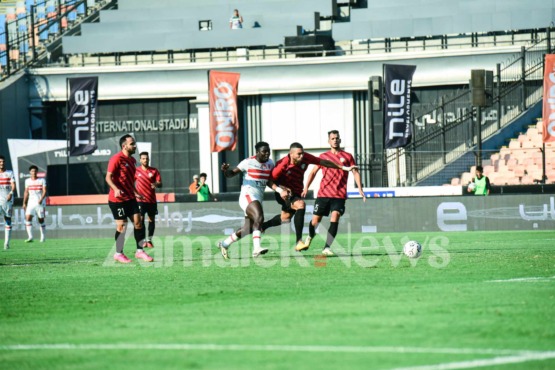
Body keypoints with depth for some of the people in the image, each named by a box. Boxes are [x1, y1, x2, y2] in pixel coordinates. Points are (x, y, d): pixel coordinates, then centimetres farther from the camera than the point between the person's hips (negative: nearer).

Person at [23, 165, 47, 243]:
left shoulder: (42, 180, 0)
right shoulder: (27, 181, 9)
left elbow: (44, 191, -7)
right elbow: (26, 192, 16)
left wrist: (41, 199, -23)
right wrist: (24, 203, 12)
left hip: (40, 202, -2)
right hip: (31, 202, 2)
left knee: (41, 220, 2)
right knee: (28, 218, -16)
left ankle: (43, 237, 15)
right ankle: (30, 237, -20)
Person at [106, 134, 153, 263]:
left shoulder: (132, 160, 13)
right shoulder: (117, 159, -13)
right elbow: (108, 177, -17)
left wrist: (135, 192, 25)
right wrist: (116, 189, -32)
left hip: (130, 198, 8)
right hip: (118, 199, -8)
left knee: (137, 221, 1)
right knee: (122, 225, -4)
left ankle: (139, 251, 8)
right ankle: (118, 253, 8)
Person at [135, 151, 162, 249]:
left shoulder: (154, 171, 4)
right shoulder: (136, 171, 3)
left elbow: (160, 184, -1)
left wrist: (156, 184, -24)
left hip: (152, 200, 2)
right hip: (140, 200, -2)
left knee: (151, 220, 5)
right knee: (141, 219, -10)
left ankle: (149, 240, 14)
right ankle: (143, 241, -10)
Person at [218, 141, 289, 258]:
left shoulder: (270, 163, 10)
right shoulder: (248, 162, -9)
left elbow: (268, 181, 10)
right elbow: (231, 174, -8)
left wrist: (280, 190, -4)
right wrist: (225, 170, -30)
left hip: (258, 198, 8)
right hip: (247, 196, -8)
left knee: (248, 229, 11)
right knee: (259, 217, -31)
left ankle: (224, 244, 29)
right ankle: (256, 248, -40)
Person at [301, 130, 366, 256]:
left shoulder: (347, 156, 6)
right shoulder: (323, 156, 9)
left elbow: (355, 172, 8)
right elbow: (313, 172, 16)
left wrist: (360, 189, -3)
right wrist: (306, 187, 7)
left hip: (339, 196, -1)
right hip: (323, 194, 1)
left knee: (334, 218, -19)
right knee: (315, 221, 3)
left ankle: (327, 248, -18)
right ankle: (310, 237, 37)